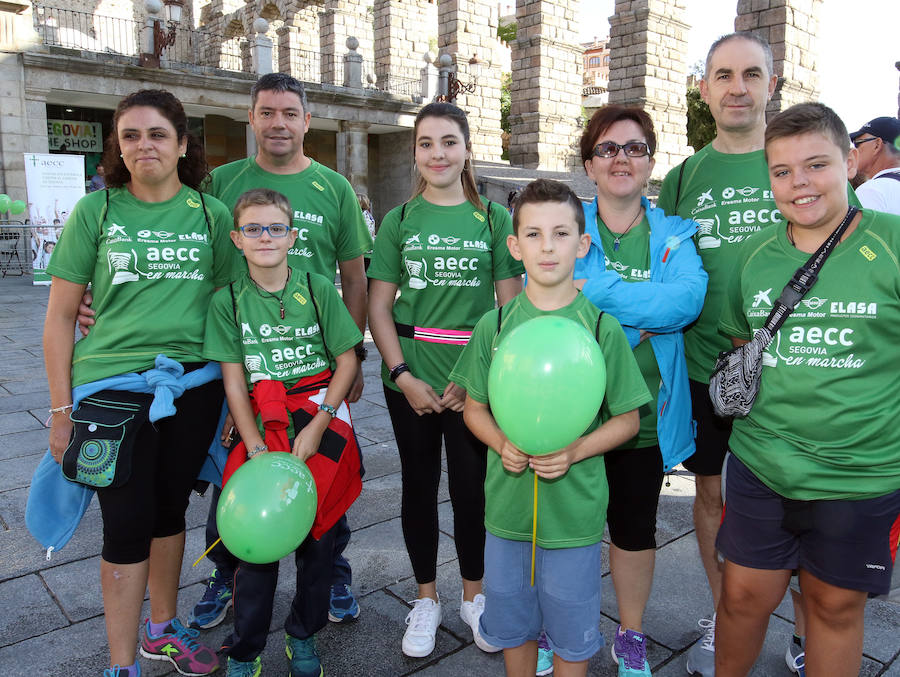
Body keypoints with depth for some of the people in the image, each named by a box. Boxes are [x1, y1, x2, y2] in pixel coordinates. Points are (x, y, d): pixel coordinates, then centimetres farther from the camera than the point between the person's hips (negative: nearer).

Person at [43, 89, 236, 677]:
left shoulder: (212, 214, 5)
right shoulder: (95, 211, 0)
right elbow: (60, 317, 2)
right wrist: (62, 409, -1)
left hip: (193, 383, 2)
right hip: (111, 384, -2)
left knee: (170, 509, 15)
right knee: (127, 523, -1)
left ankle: (162, 628, 35)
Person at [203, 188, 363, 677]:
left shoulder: (317, 289, -2)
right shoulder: (227, 301, 0)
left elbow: (347, 362, -2)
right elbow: (234, 382, -2)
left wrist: (318, 425, -12)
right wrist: (258, 450, -11)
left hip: (320, 430, 1)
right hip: (261, 433, 0)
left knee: (318, 537, 7)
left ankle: (303, 636, 31)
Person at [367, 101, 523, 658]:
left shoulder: (494, 218, 3)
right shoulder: (399, 220, 5)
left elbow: (512, 307, 0)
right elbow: (379, 307, 3)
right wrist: (403, 375, -8)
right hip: (410, 383, 1)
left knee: (472, 488, 7)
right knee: (419, 486, 11)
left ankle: (474, 595, 31)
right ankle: (426, 599, 31)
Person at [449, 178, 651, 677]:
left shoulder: (603, 328, -8)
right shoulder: (494, 325, -3)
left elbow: (627, 419, -2)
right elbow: (474, 408, 6)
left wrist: (575, 450, -18)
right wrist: (502, 444, -13)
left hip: (575, 509, -2)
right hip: (506, 504, 2)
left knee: (571, 634, 16)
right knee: (511, 625, 20)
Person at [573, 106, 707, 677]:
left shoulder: (674, 235, 2)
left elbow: (689, 298, -18)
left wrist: (597, 289, -24)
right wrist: (642, 316, -21)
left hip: (644, 414, 1)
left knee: (635, 527, 17)